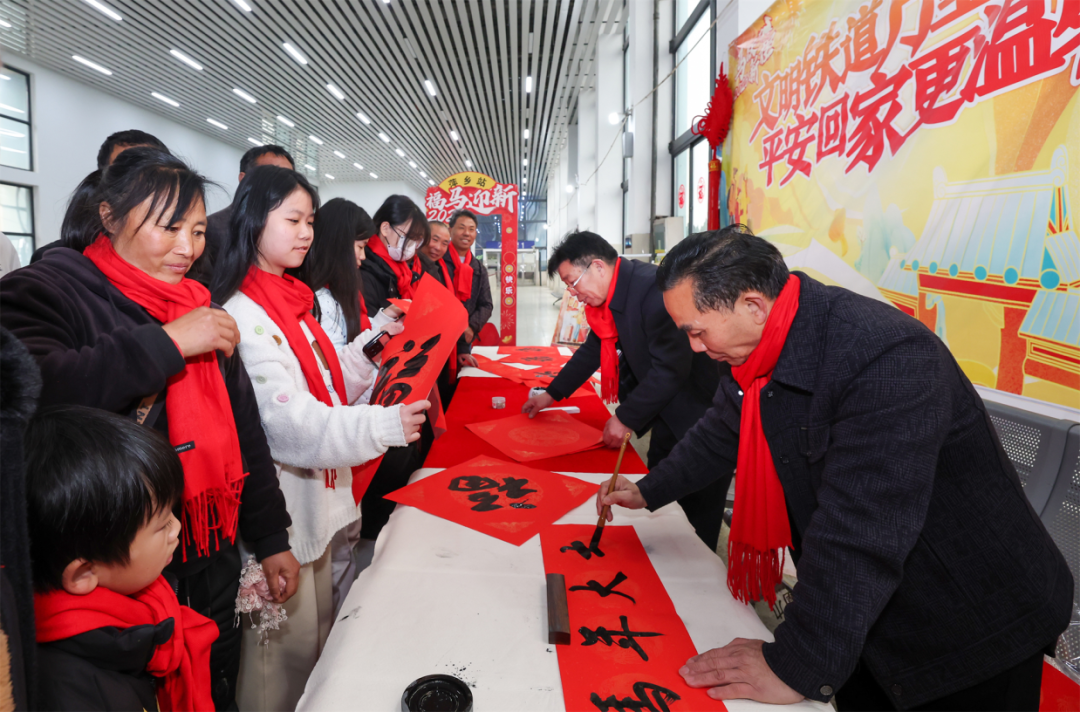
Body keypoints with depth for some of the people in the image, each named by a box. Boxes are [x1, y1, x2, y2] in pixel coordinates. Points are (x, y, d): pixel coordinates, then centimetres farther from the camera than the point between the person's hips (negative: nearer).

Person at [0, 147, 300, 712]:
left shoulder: (199, 306, 8)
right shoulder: (46, 290, -9)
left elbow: (243, 427, 10)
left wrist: (269, 537, 10)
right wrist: (167, 342, -24)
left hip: (211, 564, 6)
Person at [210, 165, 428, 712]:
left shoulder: (291, 299, 10)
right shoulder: (243, 315, -20)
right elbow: (288, 424, -26)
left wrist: (370, 351, 2)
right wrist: (383, 426, -34)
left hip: (318, 498, 9)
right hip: (281, 509, -9)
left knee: (317, 634, 23)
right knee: (287, 647, 9)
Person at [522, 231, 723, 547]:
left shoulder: (655, 289, -27)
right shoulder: (612, 296, 4)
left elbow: (671, 367, -28)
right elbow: (593, 350, 17)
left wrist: (626, 418, -20)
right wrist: (551, 395, 18)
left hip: (699, 412, -9)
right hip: (668, 415, 9)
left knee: (698, 523, 2)